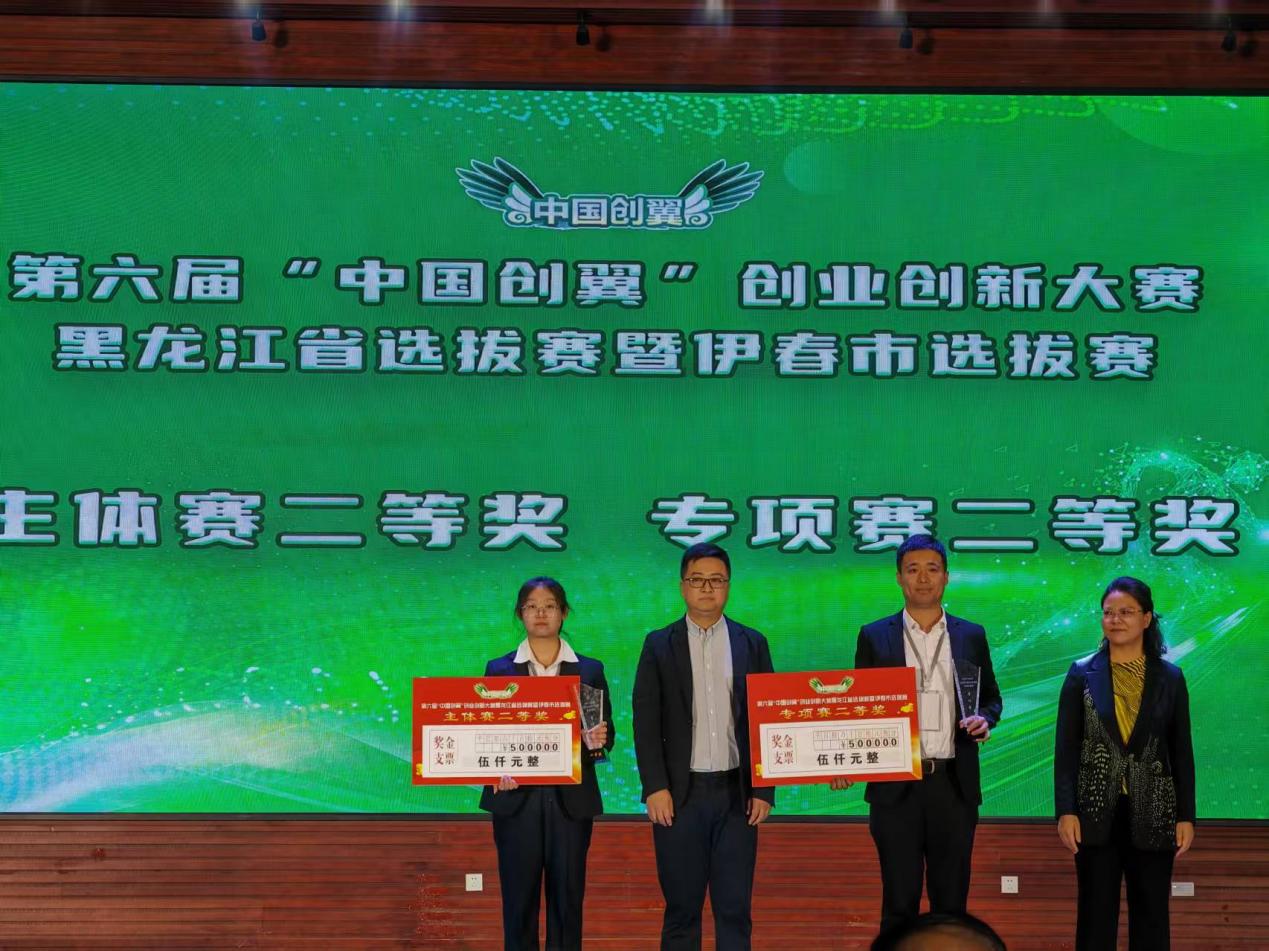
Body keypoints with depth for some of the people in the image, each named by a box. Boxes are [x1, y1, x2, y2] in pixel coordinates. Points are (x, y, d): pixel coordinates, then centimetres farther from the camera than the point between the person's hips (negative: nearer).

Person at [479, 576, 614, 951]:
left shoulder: (589, 670, 8)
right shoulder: (499, 669, 6)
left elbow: (606, 733, 7)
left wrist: (597, 741, -15)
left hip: (571, 799, 1)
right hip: (517, 798, 0)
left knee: (568, 899, 2)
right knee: (518, 900, 1)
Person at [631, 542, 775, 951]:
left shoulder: (752, 644, 8)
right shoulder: (659, 645, 5)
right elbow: (645, 722, 1)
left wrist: (764, 790, 0)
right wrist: (655, 787, -8)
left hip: (737, 793, 1)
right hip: (680, 795, -1)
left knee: (734, 909, 3)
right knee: (681, 908, 4)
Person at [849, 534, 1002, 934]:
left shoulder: (971, 636, 9)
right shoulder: (875, 637, 5)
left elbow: (991, 698, 16)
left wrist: (984, 719, -8)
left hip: (954, 784, 1)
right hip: (896, 785, -1)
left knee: (951, 900, 6)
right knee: (899, 902, 1)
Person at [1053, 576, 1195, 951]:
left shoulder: (1169, 677, 4)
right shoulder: (1082, 674, 1)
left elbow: (1182, 751, 5)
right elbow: (1065, 748, -1)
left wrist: (1186, 816, 0)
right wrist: (1065, 810, -8)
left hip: (1152, 814, 1)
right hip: (1097, 813, -1)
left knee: (1151, 916, 7)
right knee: (1095, 916, 4)